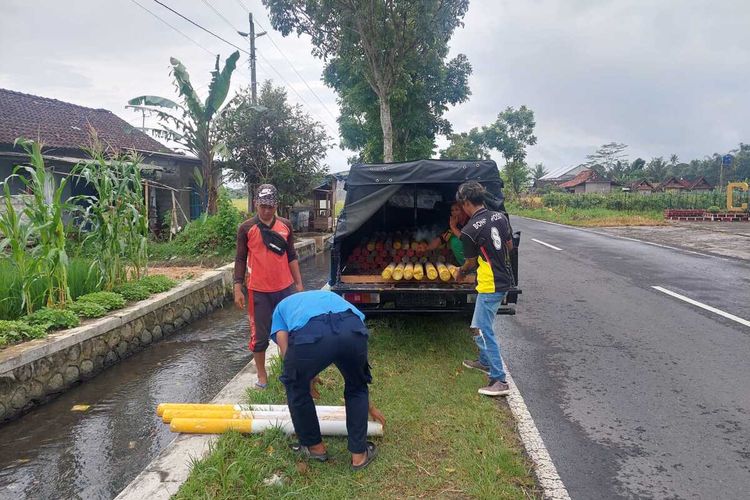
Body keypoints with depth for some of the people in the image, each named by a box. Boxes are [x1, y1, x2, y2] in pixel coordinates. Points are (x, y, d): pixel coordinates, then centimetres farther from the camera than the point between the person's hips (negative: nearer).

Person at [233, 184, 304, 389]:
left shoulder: (285, 225, 5)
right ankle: (262, 375, 23)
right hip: (259, 291, -2)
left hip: (285, 288, 3)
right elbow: (240, 259, 0)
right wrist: (238, 288, -5)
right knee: (260, 334, 7)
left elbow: (291, 256, 11)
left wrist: (299, 284, 9)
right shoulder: (246, 228, -3)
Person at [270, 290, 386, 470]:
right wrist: (368, 405, 60)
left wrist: (306, 375, 35)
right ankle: (359, 453, 38)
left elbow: (287, 354, 17)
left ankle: (314, 447, 45)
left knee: (297, 389, 30)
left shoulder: (282, 306, 40)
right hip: (352, 329, 3)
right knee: (357, 389, 33)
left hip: (309, 334, -2)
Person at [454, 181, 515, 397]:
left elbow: (472, 262, -2)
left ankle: (499, 381, -2)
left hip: (490, 285, -9)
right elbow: (509, 246, 14)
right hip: (505, 280, 9)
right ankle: (485, 361, 39)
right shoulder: (500, 217, 3)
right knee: (480, 326, 24)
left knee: (483, 331, -3)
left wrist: (461, 271, 20)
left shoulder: (469, 231, -17)